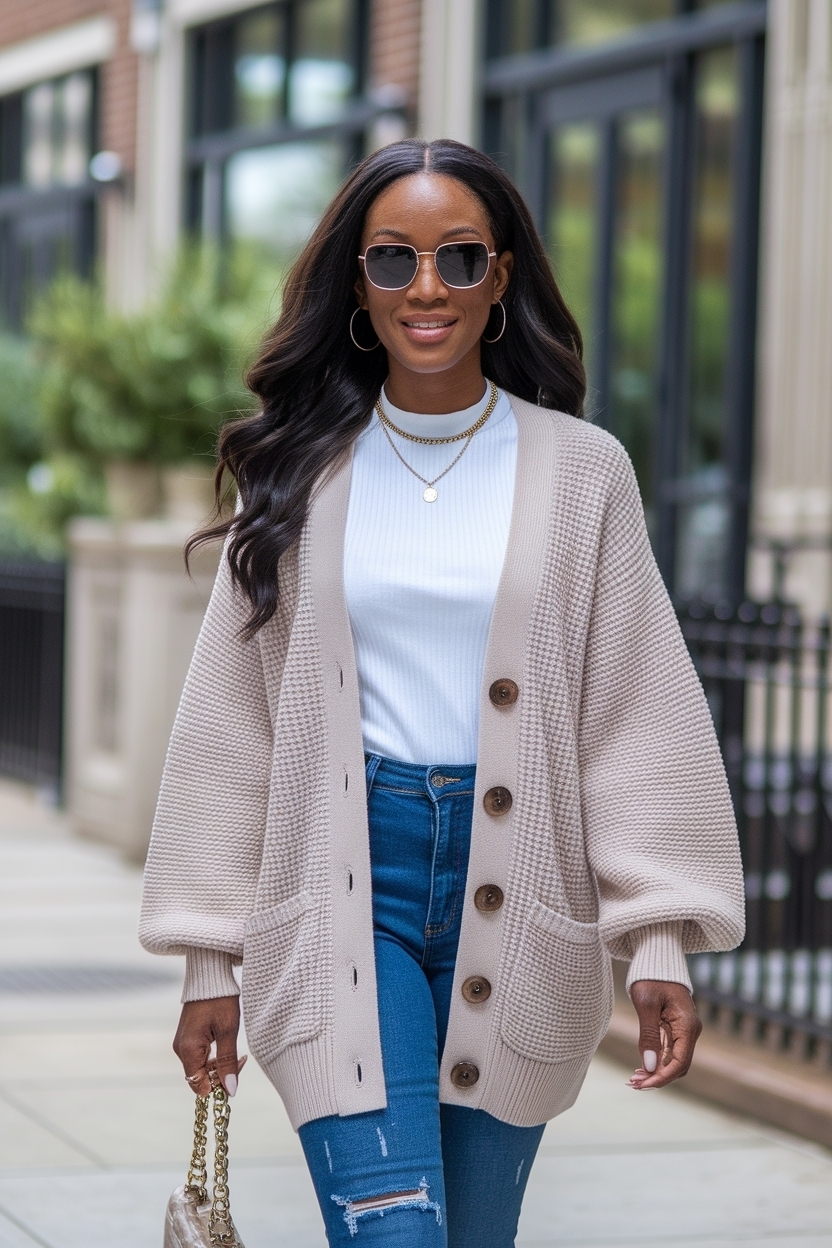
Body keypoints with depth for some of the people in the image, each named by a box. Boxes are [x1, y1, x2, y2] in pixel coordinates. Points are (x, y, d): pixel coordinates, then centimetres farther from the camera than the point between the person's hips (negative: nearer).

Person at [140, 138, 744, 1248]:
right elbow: (229, 719, 6)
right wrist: (211, 962, 4)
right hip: (349, 876, 0)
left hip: (515, 885, 1)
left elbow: (640, 714, 2)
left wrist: (661, 944, -5)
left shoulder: (580, 471, 3)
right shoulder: (302, 473, 4)